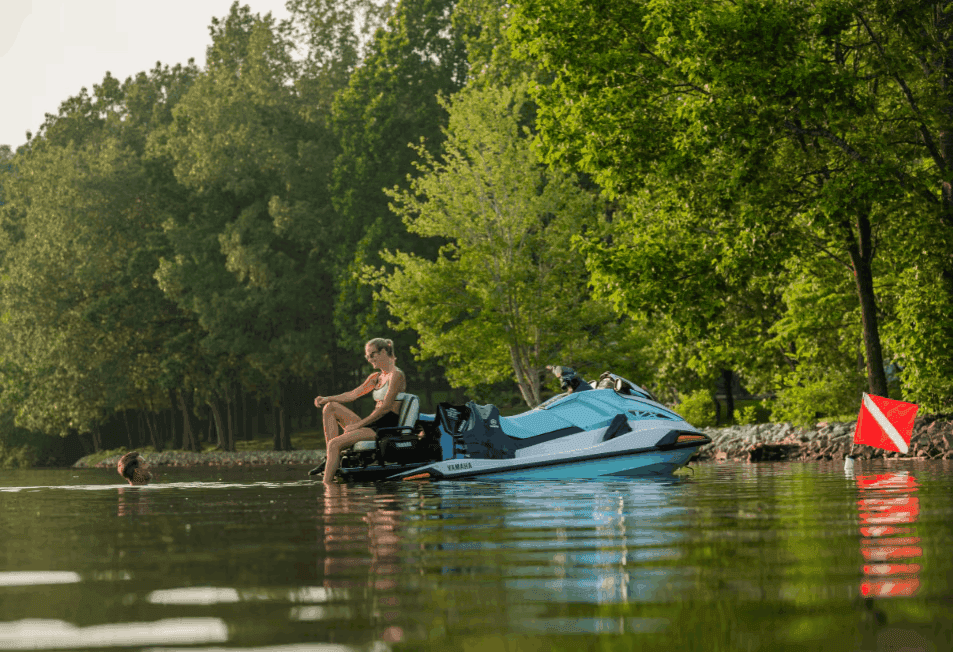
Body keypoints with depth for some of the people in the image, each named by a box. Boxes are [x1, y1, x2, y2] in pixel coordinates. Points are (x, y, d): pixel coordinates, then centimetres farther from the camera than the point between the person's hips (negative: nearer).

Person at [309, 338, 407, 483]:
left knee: (335, 443, -23)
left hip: (385, 427, -9)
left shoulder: (396, 375, -9)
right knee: (330, 407, 5)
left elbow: (386, 407, -17)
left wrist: (358, 424, -17)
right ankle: (330, 460, -7)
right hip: (372, 425, 9)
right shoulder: (376, 377, 19)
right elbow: (353, 394, 19)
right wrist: (327, 399, 5)